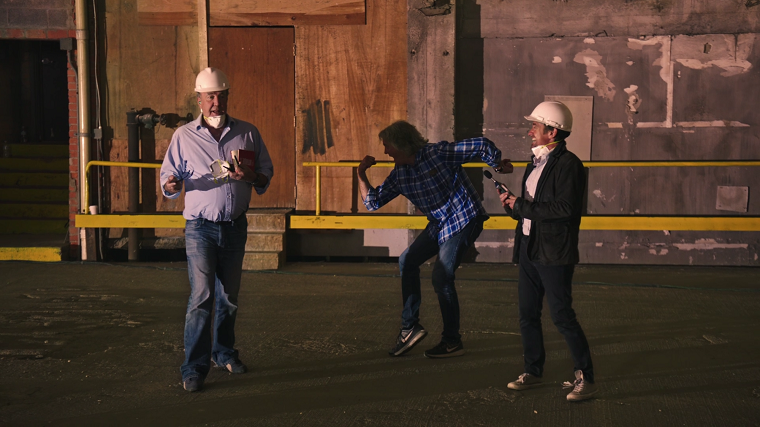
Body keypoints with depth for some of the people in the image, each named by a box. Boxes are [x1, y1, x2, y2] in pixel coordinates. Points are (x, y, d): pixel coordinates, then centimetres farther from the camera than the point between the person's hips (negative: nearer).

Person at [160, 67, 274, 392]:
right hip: (200, 227, -2)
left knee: (229, 296, 12)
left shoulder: (248, 134, 7)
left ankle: (224, 352, 31)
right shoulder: (184, 136, 4)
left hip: (235, 227, 3)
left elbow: (266, 174, 11)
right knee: (202, 295, -12)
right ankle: (194, 368, -6)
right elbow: (167, 177, 6)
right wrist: (172, 184, -18)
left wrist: (250, 176, -11)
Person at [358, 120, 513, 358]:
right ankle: (410, 327, 13)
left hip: (464, 219, -8)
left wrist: (498, 164, -2)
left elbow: (481, 146, -15)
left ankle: (452, 342, 0)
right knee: (408, 261, 7)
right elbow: (372, 202, 4)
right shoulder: (399, 174, 3)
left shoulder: (440, 153, -19)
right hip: (439, 223, 8)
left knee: (441, 276, -13)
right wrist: (361, 174, -4)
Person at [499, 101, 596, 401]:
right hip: (529, 249, 9)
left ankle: (585, 378, 7)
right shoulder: (536, 163, 16)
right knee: (527, 315, 13)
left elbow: (564, 208, -24)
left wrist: (520, 206, -18)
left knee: (562, 316, -5)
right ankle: (533, 372, 26)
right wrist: (513, 204, 1)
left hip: (554, 254, -9)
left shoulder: (568, 164, -13)